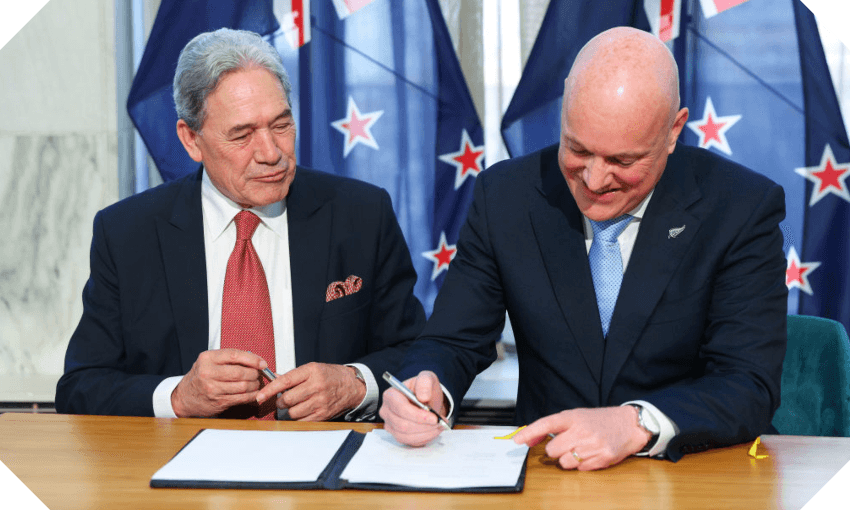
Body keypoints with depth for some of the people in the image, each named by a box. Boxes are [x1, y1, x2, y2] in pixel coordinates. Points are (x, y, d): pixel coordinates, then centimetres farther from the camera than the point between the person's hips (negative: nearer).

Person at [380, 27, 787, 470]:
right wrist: (428, 387, -21)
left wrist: (635, 424, -32)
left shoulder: (743, 211, -9)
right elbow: (453, 343, 3)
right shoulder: (504, 196, -1)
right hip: (545, 472, 3)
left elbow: (751, 387, -14)